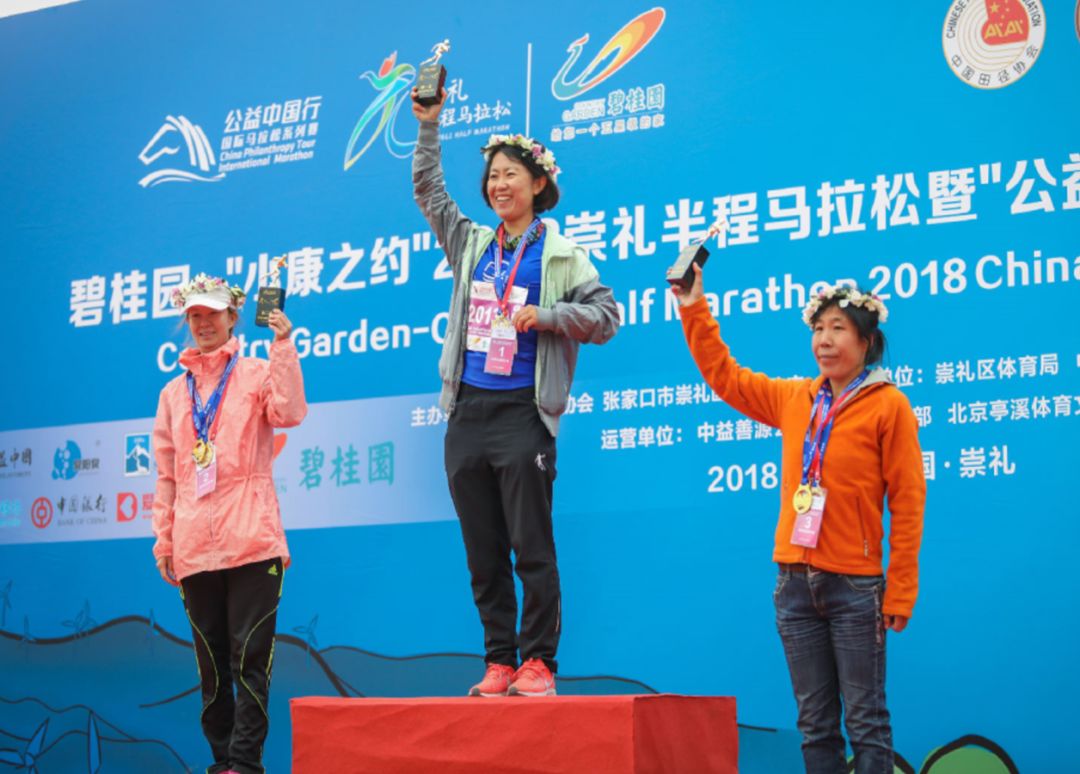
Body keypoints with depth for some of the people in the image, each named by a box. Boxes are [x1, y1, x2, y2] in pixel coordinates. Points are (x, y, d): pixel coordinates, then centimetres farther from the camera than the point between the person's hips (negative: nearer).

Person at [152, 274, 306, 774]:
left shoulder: (256, 374, 7)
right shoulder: (174, 393, 18)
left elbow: (289, 412, -14)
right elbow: (166, 474, 18)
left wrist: (282, 347, -18)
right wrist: (163, 541, 12)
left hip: (251, 541, -4)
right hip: (194, 547, 4)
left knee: (249, 657, -7)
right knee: (211, 661, 7)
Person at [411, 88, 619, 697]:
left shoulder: (561, 254, 2)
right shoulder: (472, 244, 17)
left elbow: (605, 316, -2)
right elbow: (429, 191, 25)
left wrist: (545, 316, -14)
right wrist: (429, 126, 19)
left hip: (522, 416, -5)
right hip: (468, 413, 5)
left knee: (532, 548, -6)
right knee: (483, 553, 6)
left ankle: (539, 662, 1)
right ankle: (499, 662, 12)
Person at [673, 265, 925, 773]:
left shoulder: (887, 406, -6)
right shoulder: (795, 399, 10)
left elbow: (907, 503, -7)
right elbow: (724, 375, 21)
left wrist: (900, 593, -10)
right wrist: (694, 309, 14)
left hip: (855, 586, -5)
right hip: (795, 582, 5)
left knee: (865, 721, -1)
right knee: (814, 722, 9)